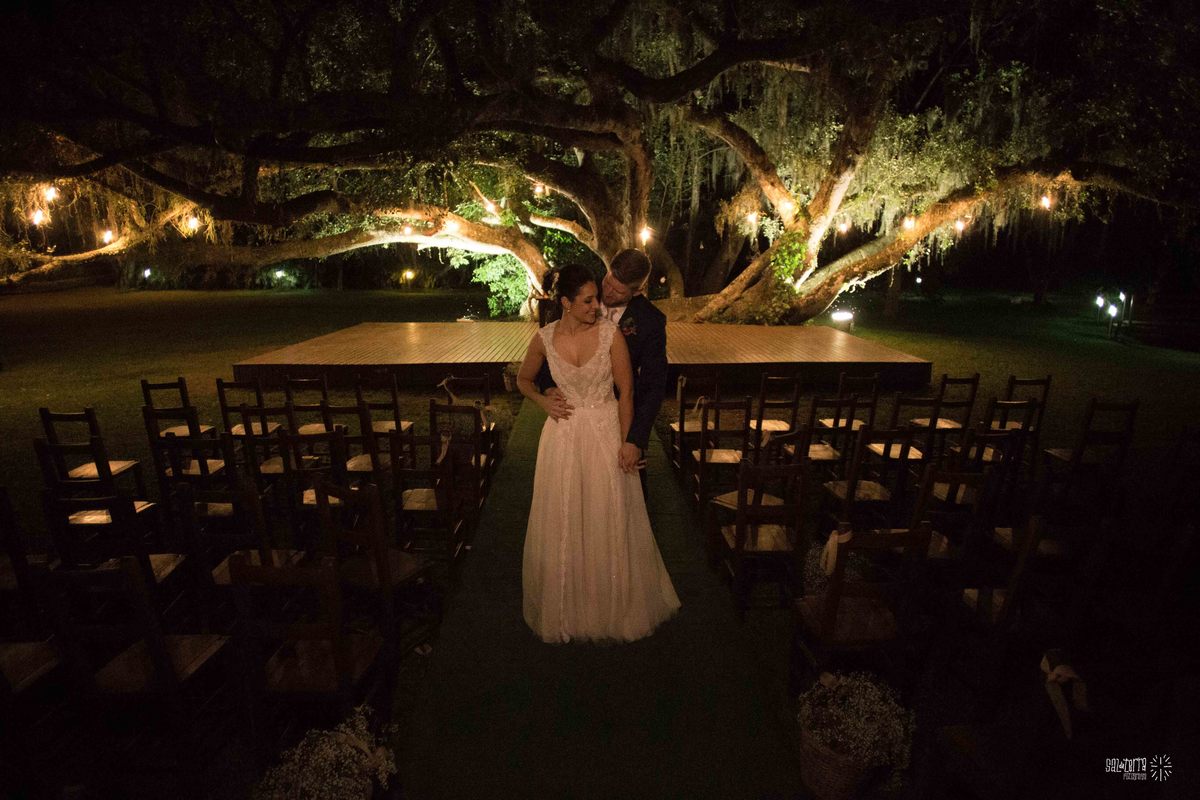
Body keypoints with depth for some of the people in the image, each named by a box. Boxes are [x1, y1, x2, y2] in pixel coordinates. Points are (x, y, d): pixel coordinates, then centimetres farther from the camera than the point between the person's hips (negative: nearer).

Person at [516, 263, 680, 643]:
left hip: (606, 432, -1)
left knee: (609, 519, 8)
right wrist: (543, 401, -7)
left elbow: (626, 391, -6)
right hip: (563, 436, 2)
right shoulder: (544, 339, -6)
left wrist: (626, 442, -9)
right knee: (562, 521, 11)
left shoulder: (610, 333, -10)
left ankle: (616, 603, 32)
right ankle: (566, 604, 33)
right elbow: (524, 380, 12)